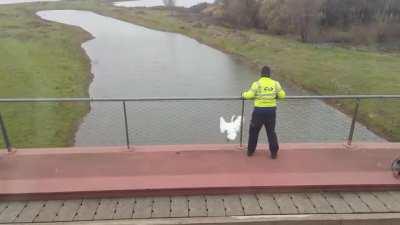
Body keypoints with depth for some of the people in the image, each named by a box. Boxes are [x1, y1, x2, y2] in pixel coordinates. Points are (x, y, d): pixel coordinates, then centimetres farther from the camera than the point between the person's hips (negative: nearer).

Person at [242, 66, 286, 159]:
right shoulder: (275, 83, 1)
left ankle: (250, 151, 24)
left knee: (254, 131, 15)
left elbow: (249, 95, -15)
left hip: (259, 111, -2)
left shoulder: (257, 84, -9)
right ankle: (274, 152, 14)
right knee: (271, 132, 15)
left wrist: (244, 94, 6)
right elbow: (282, 95, 3)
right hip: (271, 110, 2)